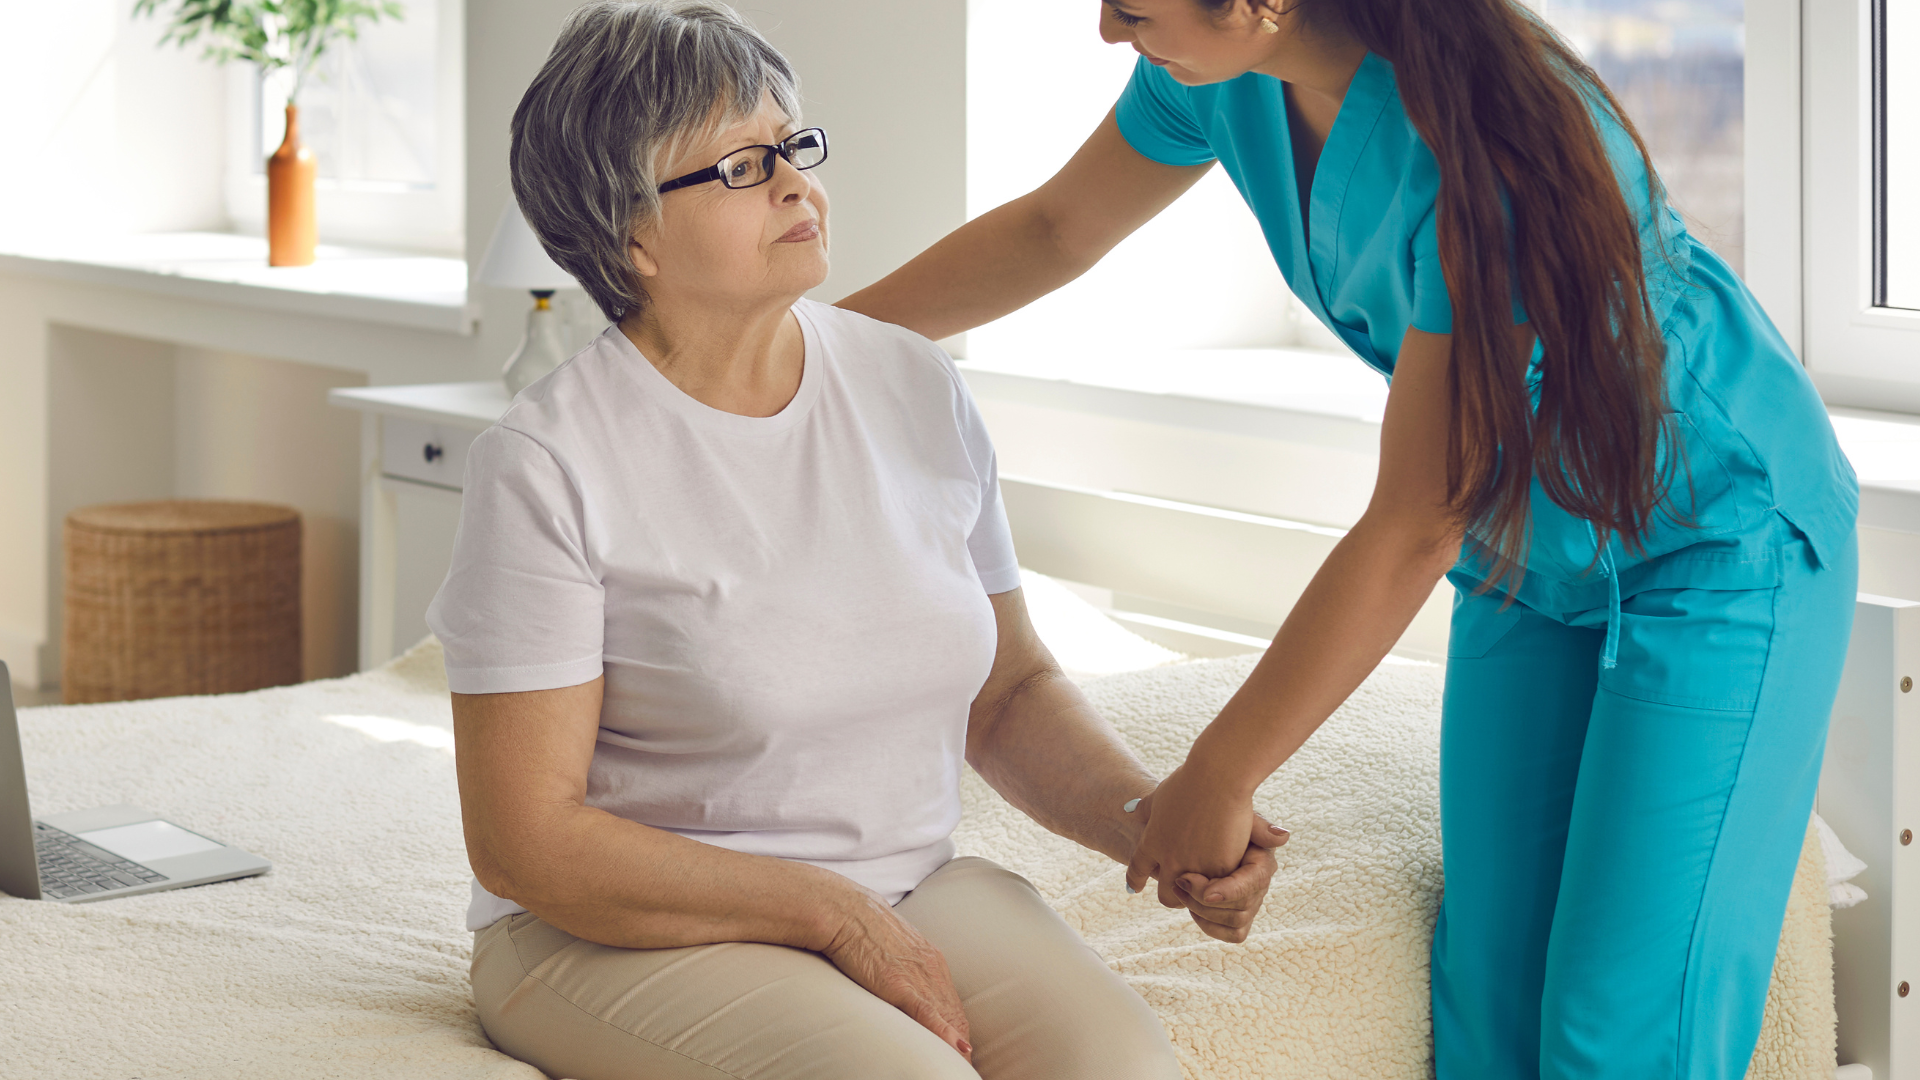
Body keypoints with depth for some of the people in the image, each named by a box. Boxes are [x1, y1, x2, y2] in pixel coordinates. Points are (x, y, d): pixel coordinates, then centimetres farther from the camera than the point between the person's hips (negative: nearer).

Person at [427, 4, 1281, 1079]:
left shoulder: (917, 389, 5)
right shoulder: (547, 466, -12)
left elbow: (1010, 690, 14)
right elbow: (525, 844, -13)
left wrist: (1152, 821, -6)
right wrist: (835, 913, -16)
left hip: (916, 889, 5)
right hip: (632, 938, -4)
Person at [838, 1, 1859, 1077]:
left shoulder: (1483, 142, -35)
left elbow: (1414, 529, -30)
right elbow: (1056, 229, 9)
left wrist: (1216, 780, -23)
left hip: (1721, 541, -7)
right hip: (1531, 561, 7)